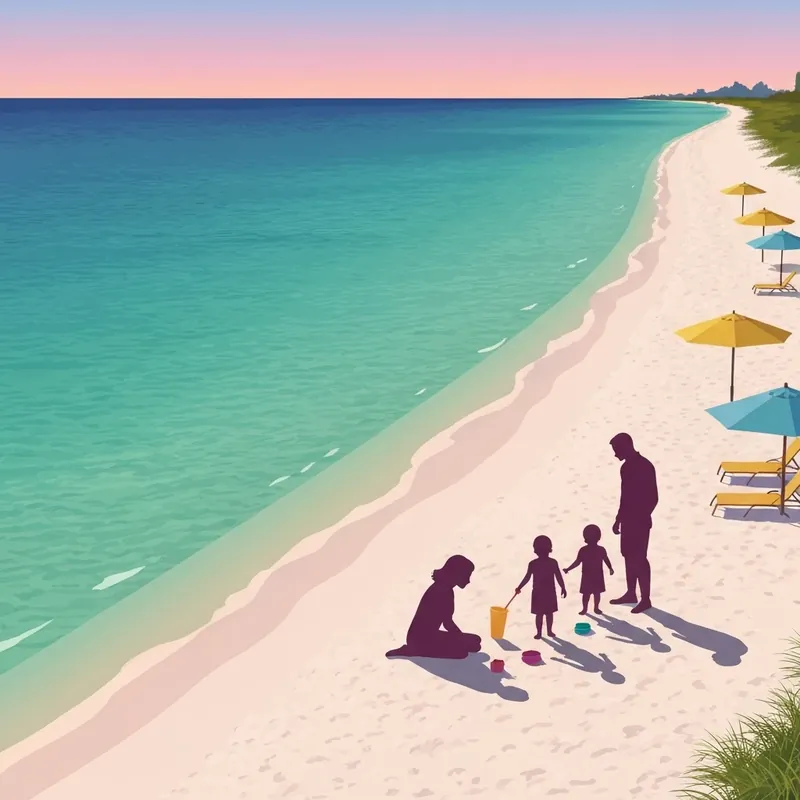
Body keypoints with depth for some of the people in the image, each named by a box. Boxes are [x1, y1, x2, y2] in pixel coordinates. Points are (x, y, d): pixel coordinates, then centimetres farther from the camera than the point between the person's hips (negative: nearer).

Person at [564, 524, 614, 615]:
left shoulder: (601, 550, -4)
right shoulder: (583, 550, -6)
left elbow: (606, 560, 7)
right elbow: (577, 562, -2)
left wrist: (610, 569, -4)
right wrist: (568, 569, -7)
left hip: (598, 576, 1)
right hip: (587, 576, -1)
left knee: (597, 592, 8)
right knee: (586, 593, 2)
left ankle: (596, 608, 22)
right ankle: (585, 608, 14)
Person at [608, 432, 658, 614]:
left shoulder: (645, 467, -18)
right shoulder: (626, 467, 10)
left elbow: (653, 497, -18)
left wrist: (641, 517, -19)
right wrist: (619, 519, 19)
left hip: (640, 522, -9)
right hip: (628, 520, 9)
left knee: (639, 559, -6)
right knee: (629, 556, 14)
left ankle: (645, 599, 0)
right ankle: (631, 593, 25)